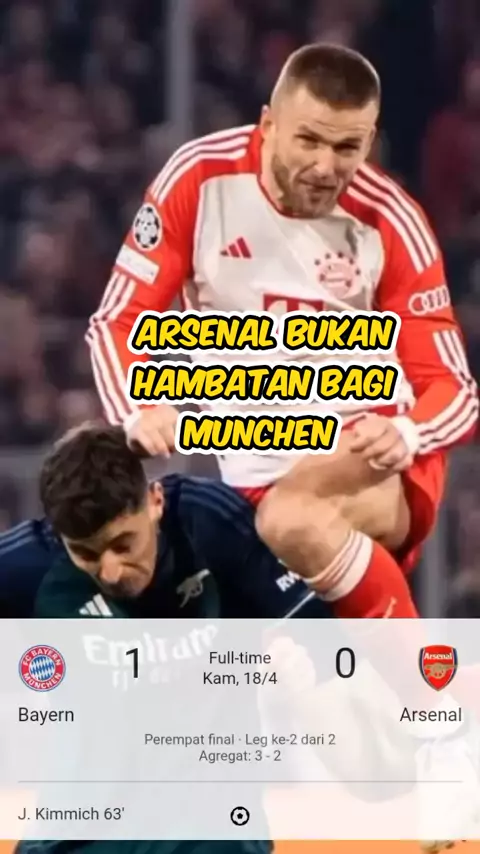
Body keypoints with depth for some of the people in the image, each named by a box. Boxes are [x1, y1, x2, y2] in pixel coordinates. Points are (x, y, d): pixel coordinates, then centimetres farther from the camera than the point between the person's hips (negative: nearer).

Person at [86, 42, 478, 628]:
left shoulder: (389, 220, -8)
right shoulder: (200, 179, -7)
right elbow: (118, 321, 0)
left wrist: (405, 435, -27)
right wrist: (138, 411, -21)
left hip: (376, 453, -3)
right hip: (262, 469, 3)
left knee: (292, 521, -33)